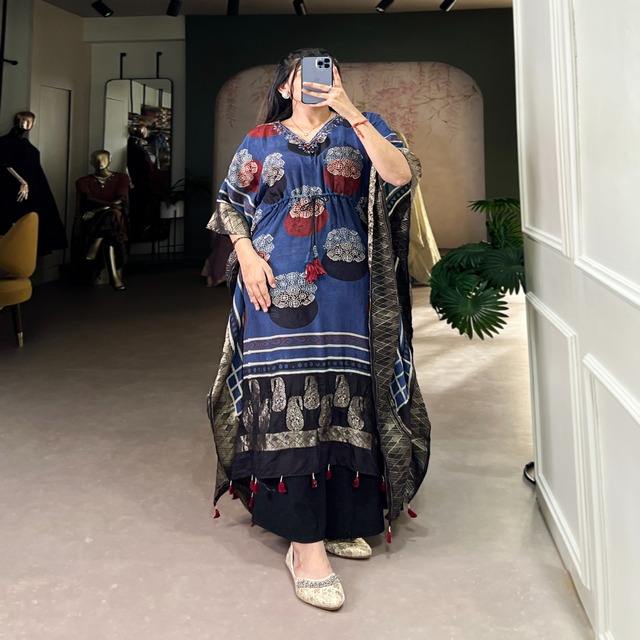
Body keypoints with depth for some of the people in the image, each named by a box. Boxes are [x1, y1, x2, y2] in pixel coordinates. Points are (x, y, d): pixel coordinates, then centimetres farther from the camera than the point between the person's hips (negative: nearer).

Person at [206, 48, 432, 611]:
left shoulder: (358, 130, 11)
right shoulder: (259, 141, 13)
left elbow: (402, 175, -7)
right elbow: (229, 206, 12)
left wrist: (352, 113, -11)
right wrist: (247, 256, -6)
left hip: (343, 291, 1)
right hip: (277, 289, 0)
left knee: (344, 400, 3)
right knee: (286, 405, -7)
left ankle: (339, 520, 21)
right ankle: (306, 545, -1)